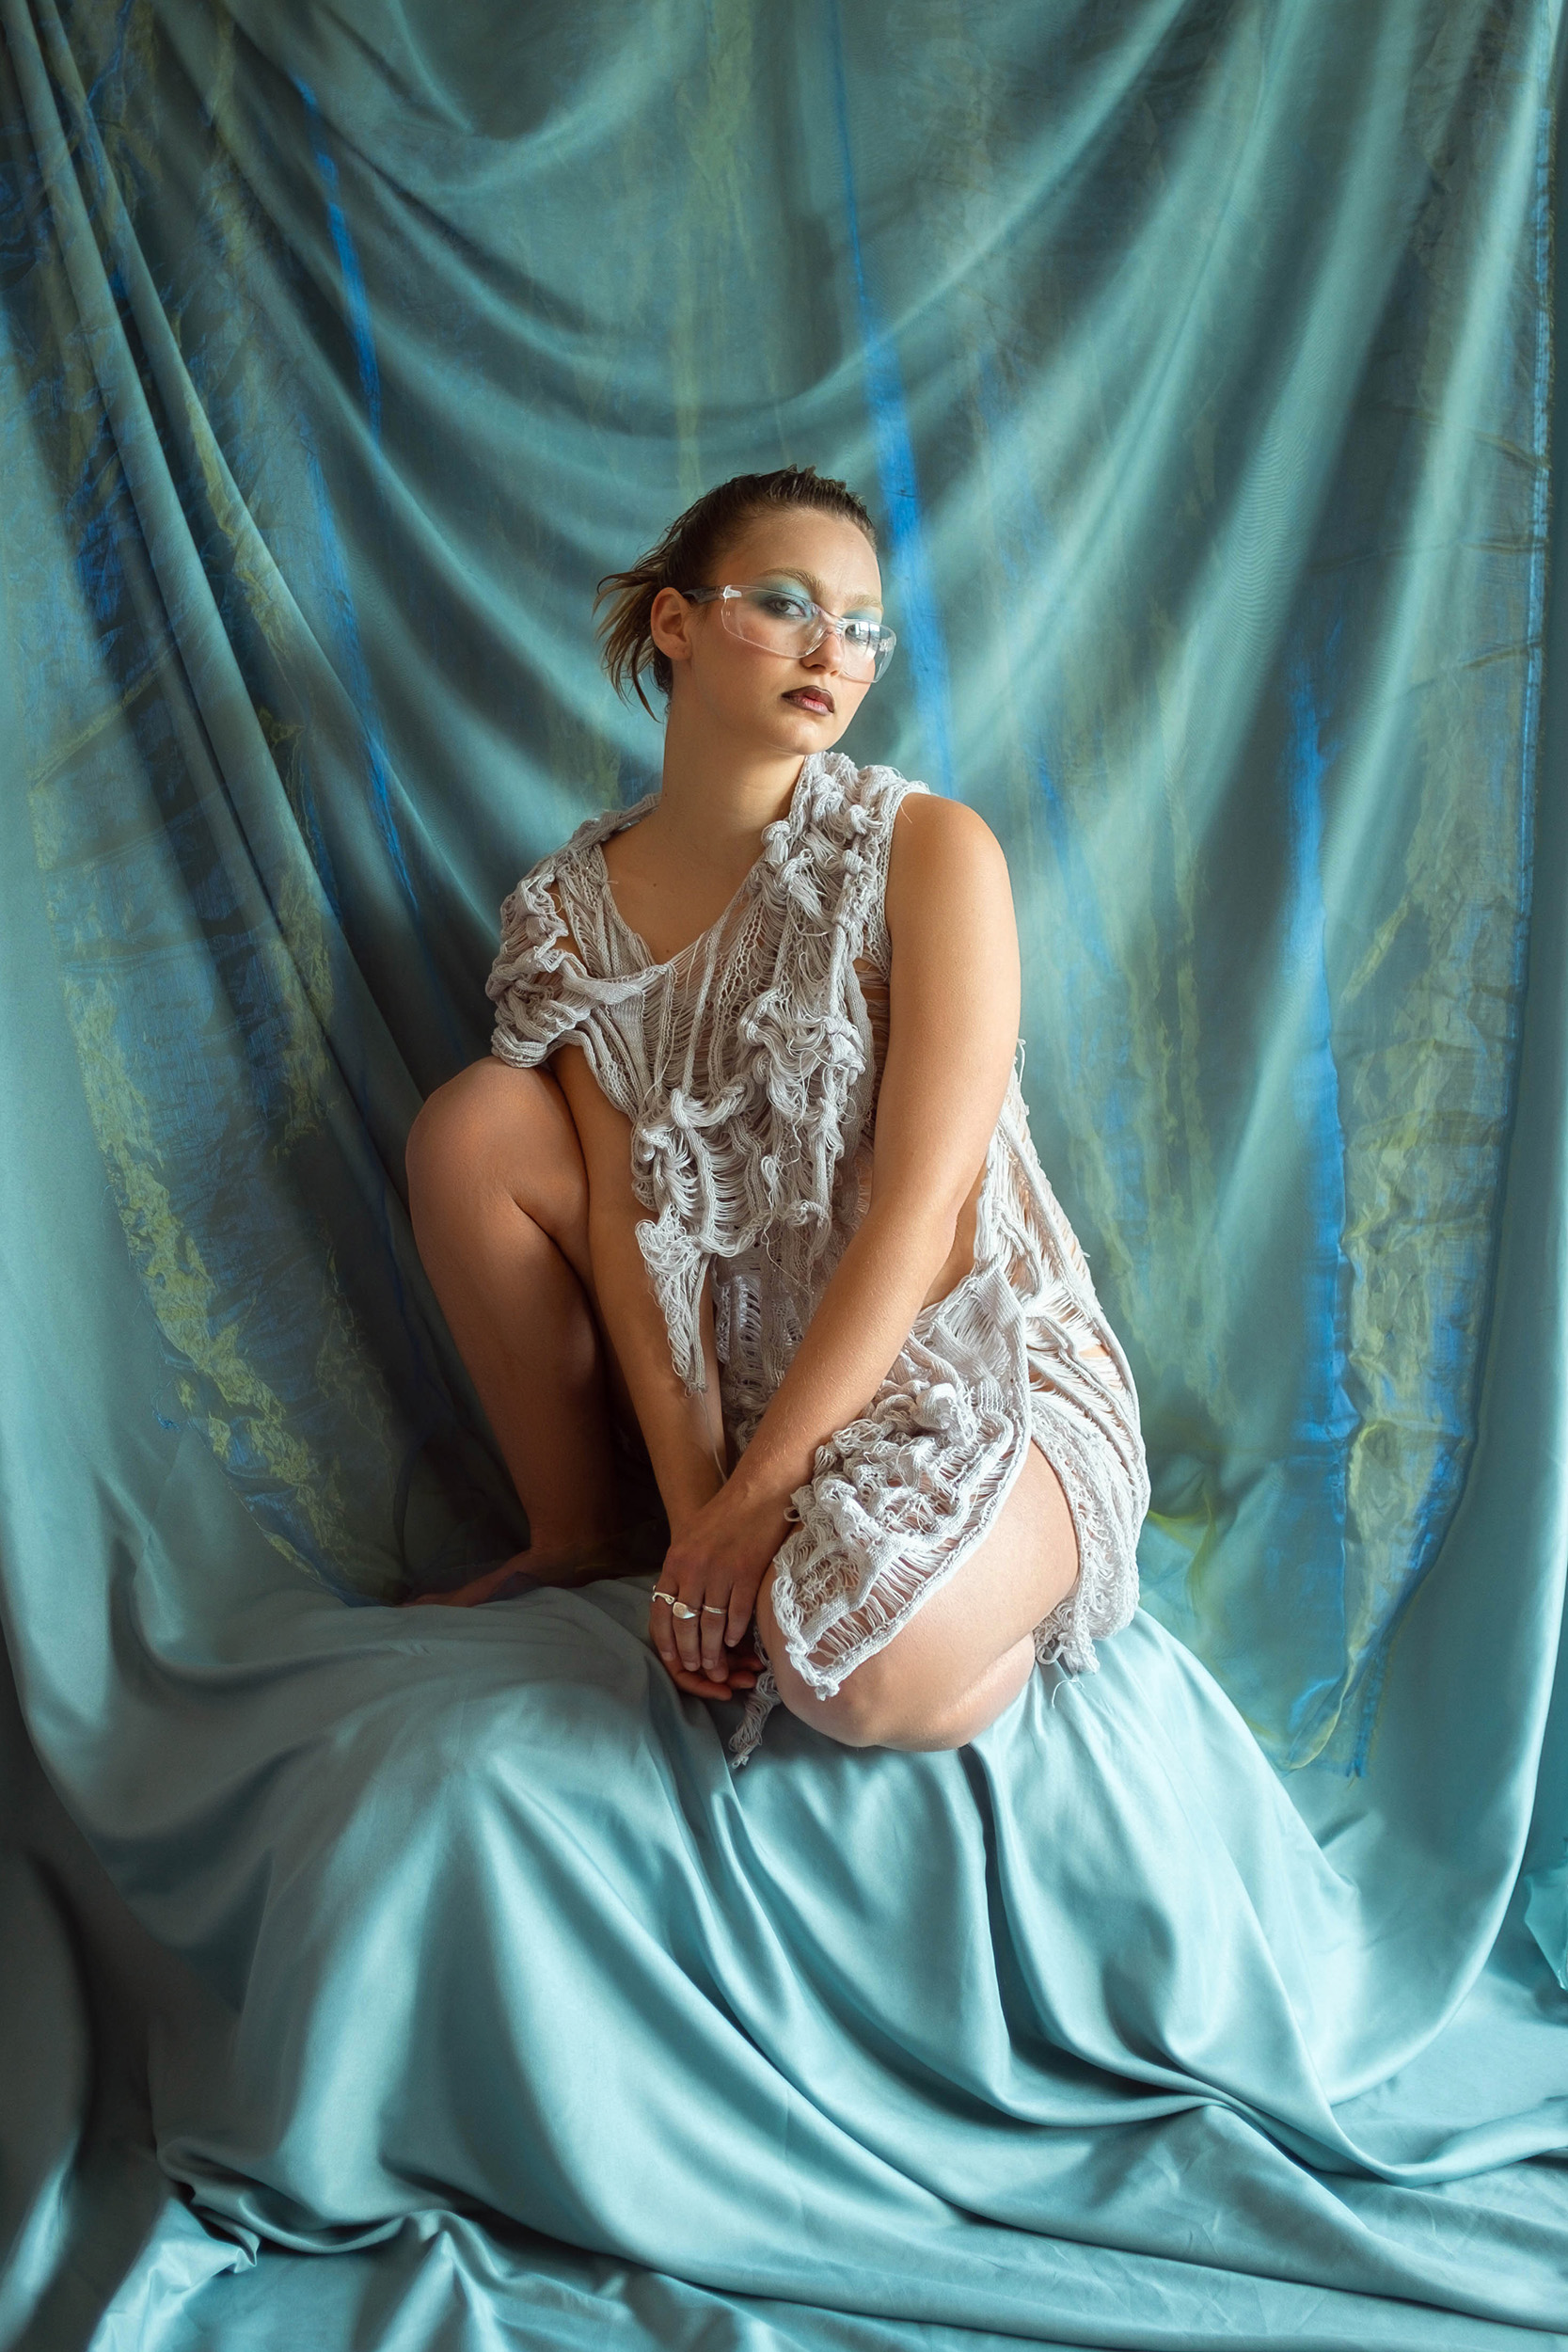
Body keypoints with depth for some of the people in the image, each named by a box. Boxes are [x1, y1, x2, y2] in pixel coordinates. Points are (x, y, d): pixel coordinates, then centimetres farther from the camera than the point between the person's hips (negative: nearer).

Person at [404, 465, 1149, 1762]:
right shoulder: (571, 908, 0)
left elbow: (919, 1206, -19)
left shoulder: (929, 849, -12)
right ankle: (576, 1537, 5)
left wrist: (752, 1496, -22)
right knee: (474, 1122, -11)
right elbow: (627, 1211, -7)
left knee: (867, 1675, -34)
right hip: (740, 1370, 5)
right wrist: (694, 1501, -18)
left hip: (969, 1366, -4)